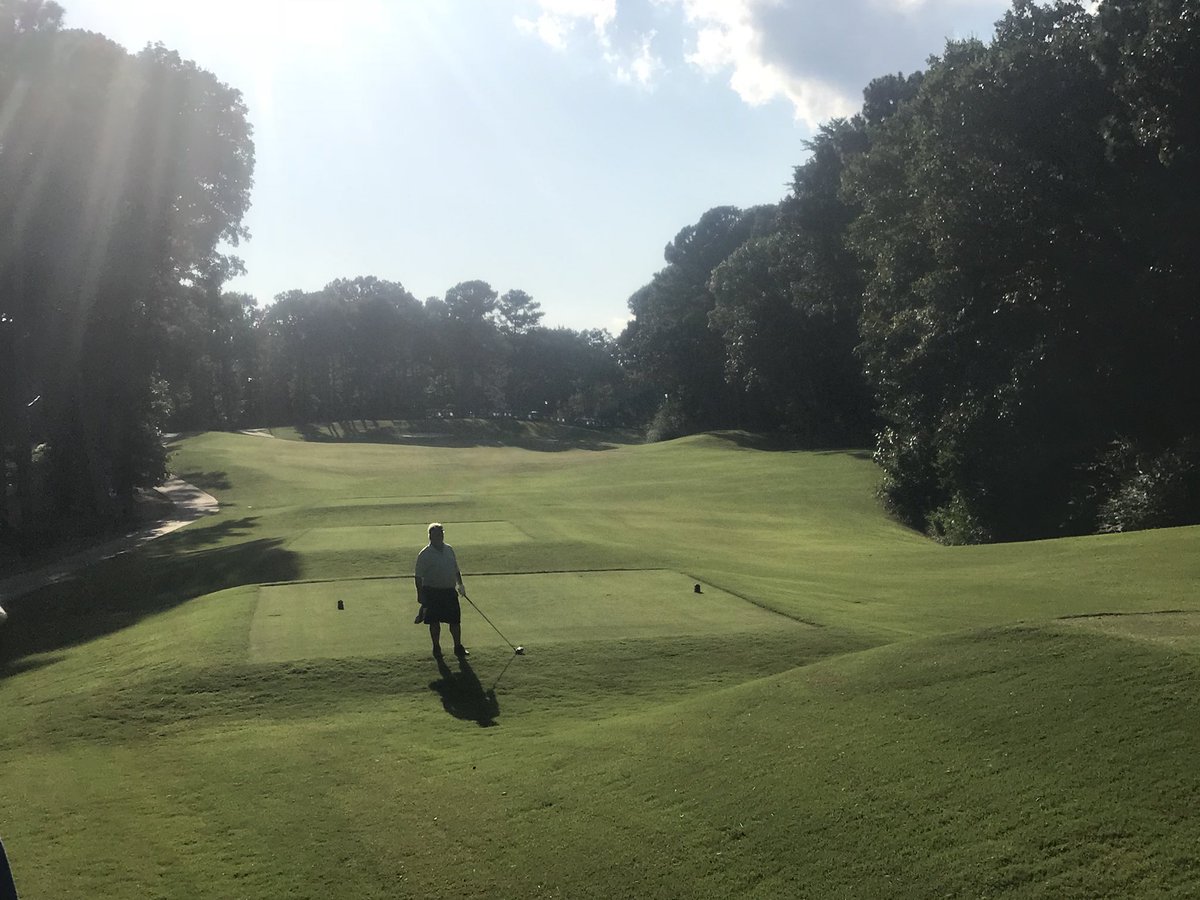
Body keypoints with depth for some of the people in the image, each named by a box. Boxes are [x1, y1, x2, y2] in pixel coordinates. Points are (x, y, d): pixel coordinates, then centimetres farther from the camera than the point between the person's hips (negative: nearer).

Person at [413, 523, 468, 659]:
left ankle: (458, 647, 19)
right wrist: (421, 595, -12)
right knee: (434, 622, 5)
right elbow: (418, 576, -9)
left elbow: (456, 569, 19)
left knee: (455, 620, 6)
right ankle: (437, 648, 19)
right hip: (432, 592, -4)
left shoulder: (449, 550, 7)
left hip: (450, 590, 4)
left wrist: (460, 584, 15)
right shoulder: (425, 554, -10)